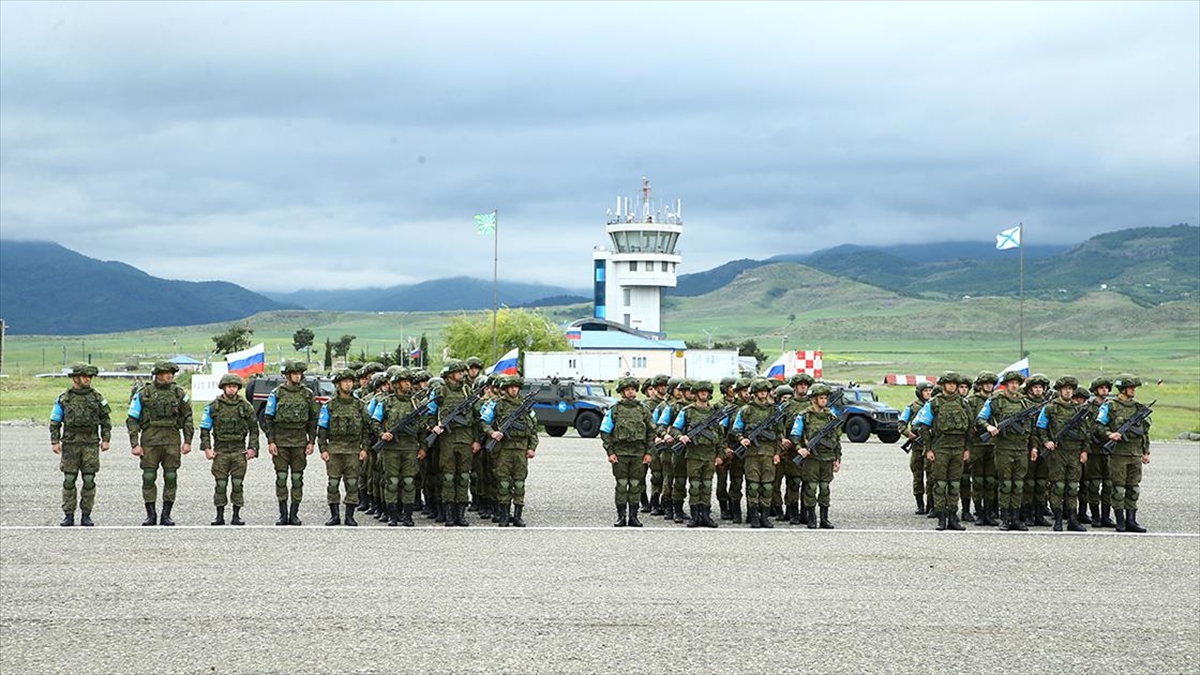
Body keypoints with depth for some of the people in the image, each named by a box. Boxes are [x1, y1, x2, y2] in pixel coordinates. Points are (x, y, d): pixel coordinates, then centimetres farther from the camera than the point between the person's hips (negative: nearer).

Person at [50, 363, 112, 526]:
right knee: (69, 480, 0)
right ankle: (68, 515, 6)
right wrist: (55, 441, -3)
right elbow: (55, 422, 5)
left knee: (89, 480, -1)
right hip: (70, 444, 0)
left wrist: (106, 439, 1)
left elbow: (106, 420, 8)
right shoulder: (63, 399, 2)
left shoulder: (96, 397, 5)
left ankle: (86, 515, 6)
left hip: (91, 444, 1)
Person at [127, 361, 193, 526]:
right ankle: (150, 515, 8)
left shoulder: (179, 393, 6)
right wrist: (135, 444, -6)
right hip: (150, 440, -1)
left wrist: (187, 441, 4)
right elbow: (132, 420, 1)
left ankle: (166, 515, 8)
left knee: (171, 478, 1)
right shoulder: (143, 394, 0)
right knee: (149, 477, 0)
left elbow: (187, 418, 12)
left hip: (172, 440, 2)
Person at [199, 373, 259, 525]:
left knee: (237, 484, 1)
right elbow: (205, 428, 6)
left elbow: (254, 429, 10)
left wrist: (252, 448, 2)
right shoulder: (213, 406, 2)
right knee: (220, 484, 1)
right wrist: (206, 448, -3)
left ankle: (236, 516, 7)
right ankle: (220, 516, 7)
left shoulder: (245, 406, 4)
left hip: (239, 450, 1)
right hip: (220, 450, -1)